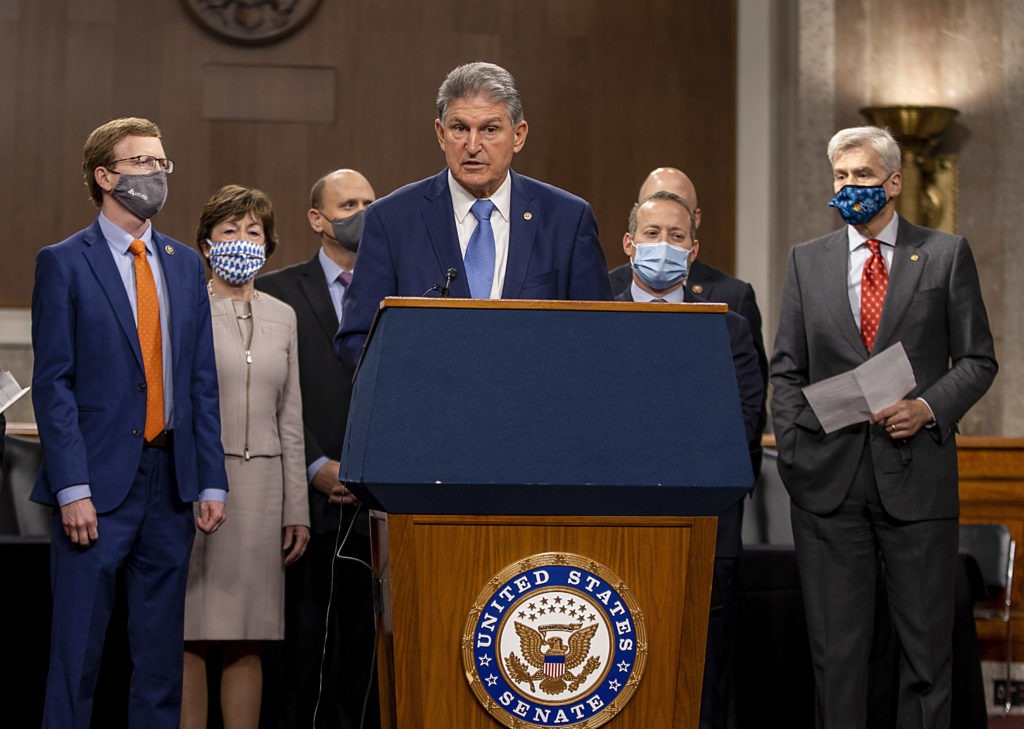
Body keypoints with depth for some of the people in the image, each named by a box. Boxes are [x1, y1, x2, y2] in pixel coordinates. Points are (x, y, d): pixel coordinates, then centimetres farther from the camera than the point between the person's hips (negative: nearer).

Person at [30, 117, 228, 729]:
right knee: (77, 650, -1)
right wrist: (73, 488, -15)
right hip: (98, 484, -5)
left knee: (161, 652, 9)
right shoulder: (64, 264, -2)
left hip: (171, 479, 5)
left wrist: (212, 482, 5)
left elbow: (203, 381, 12)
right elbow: (53, 384, -7)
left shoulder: (184, 264, 13)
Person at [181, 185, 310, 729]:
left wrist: (296, 509, 11)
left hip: (261, 485, 4)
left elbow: (290, 418, 15)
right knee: (188, 636, -4)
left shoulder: (282, 317, 15)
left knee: (247, 641, 3)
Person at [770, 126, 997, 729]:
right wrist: (792, 451, 0)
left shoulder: (946, 255, 5)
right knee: (835, 641, 4)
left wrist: (929, 407, -12)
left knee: (926, 638, 3)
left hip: (916, 473, -2)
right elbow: (787, 371, 12)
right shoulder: (808, 261, 12)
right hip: (829, 476, 2)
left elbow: (978, 360, 5)